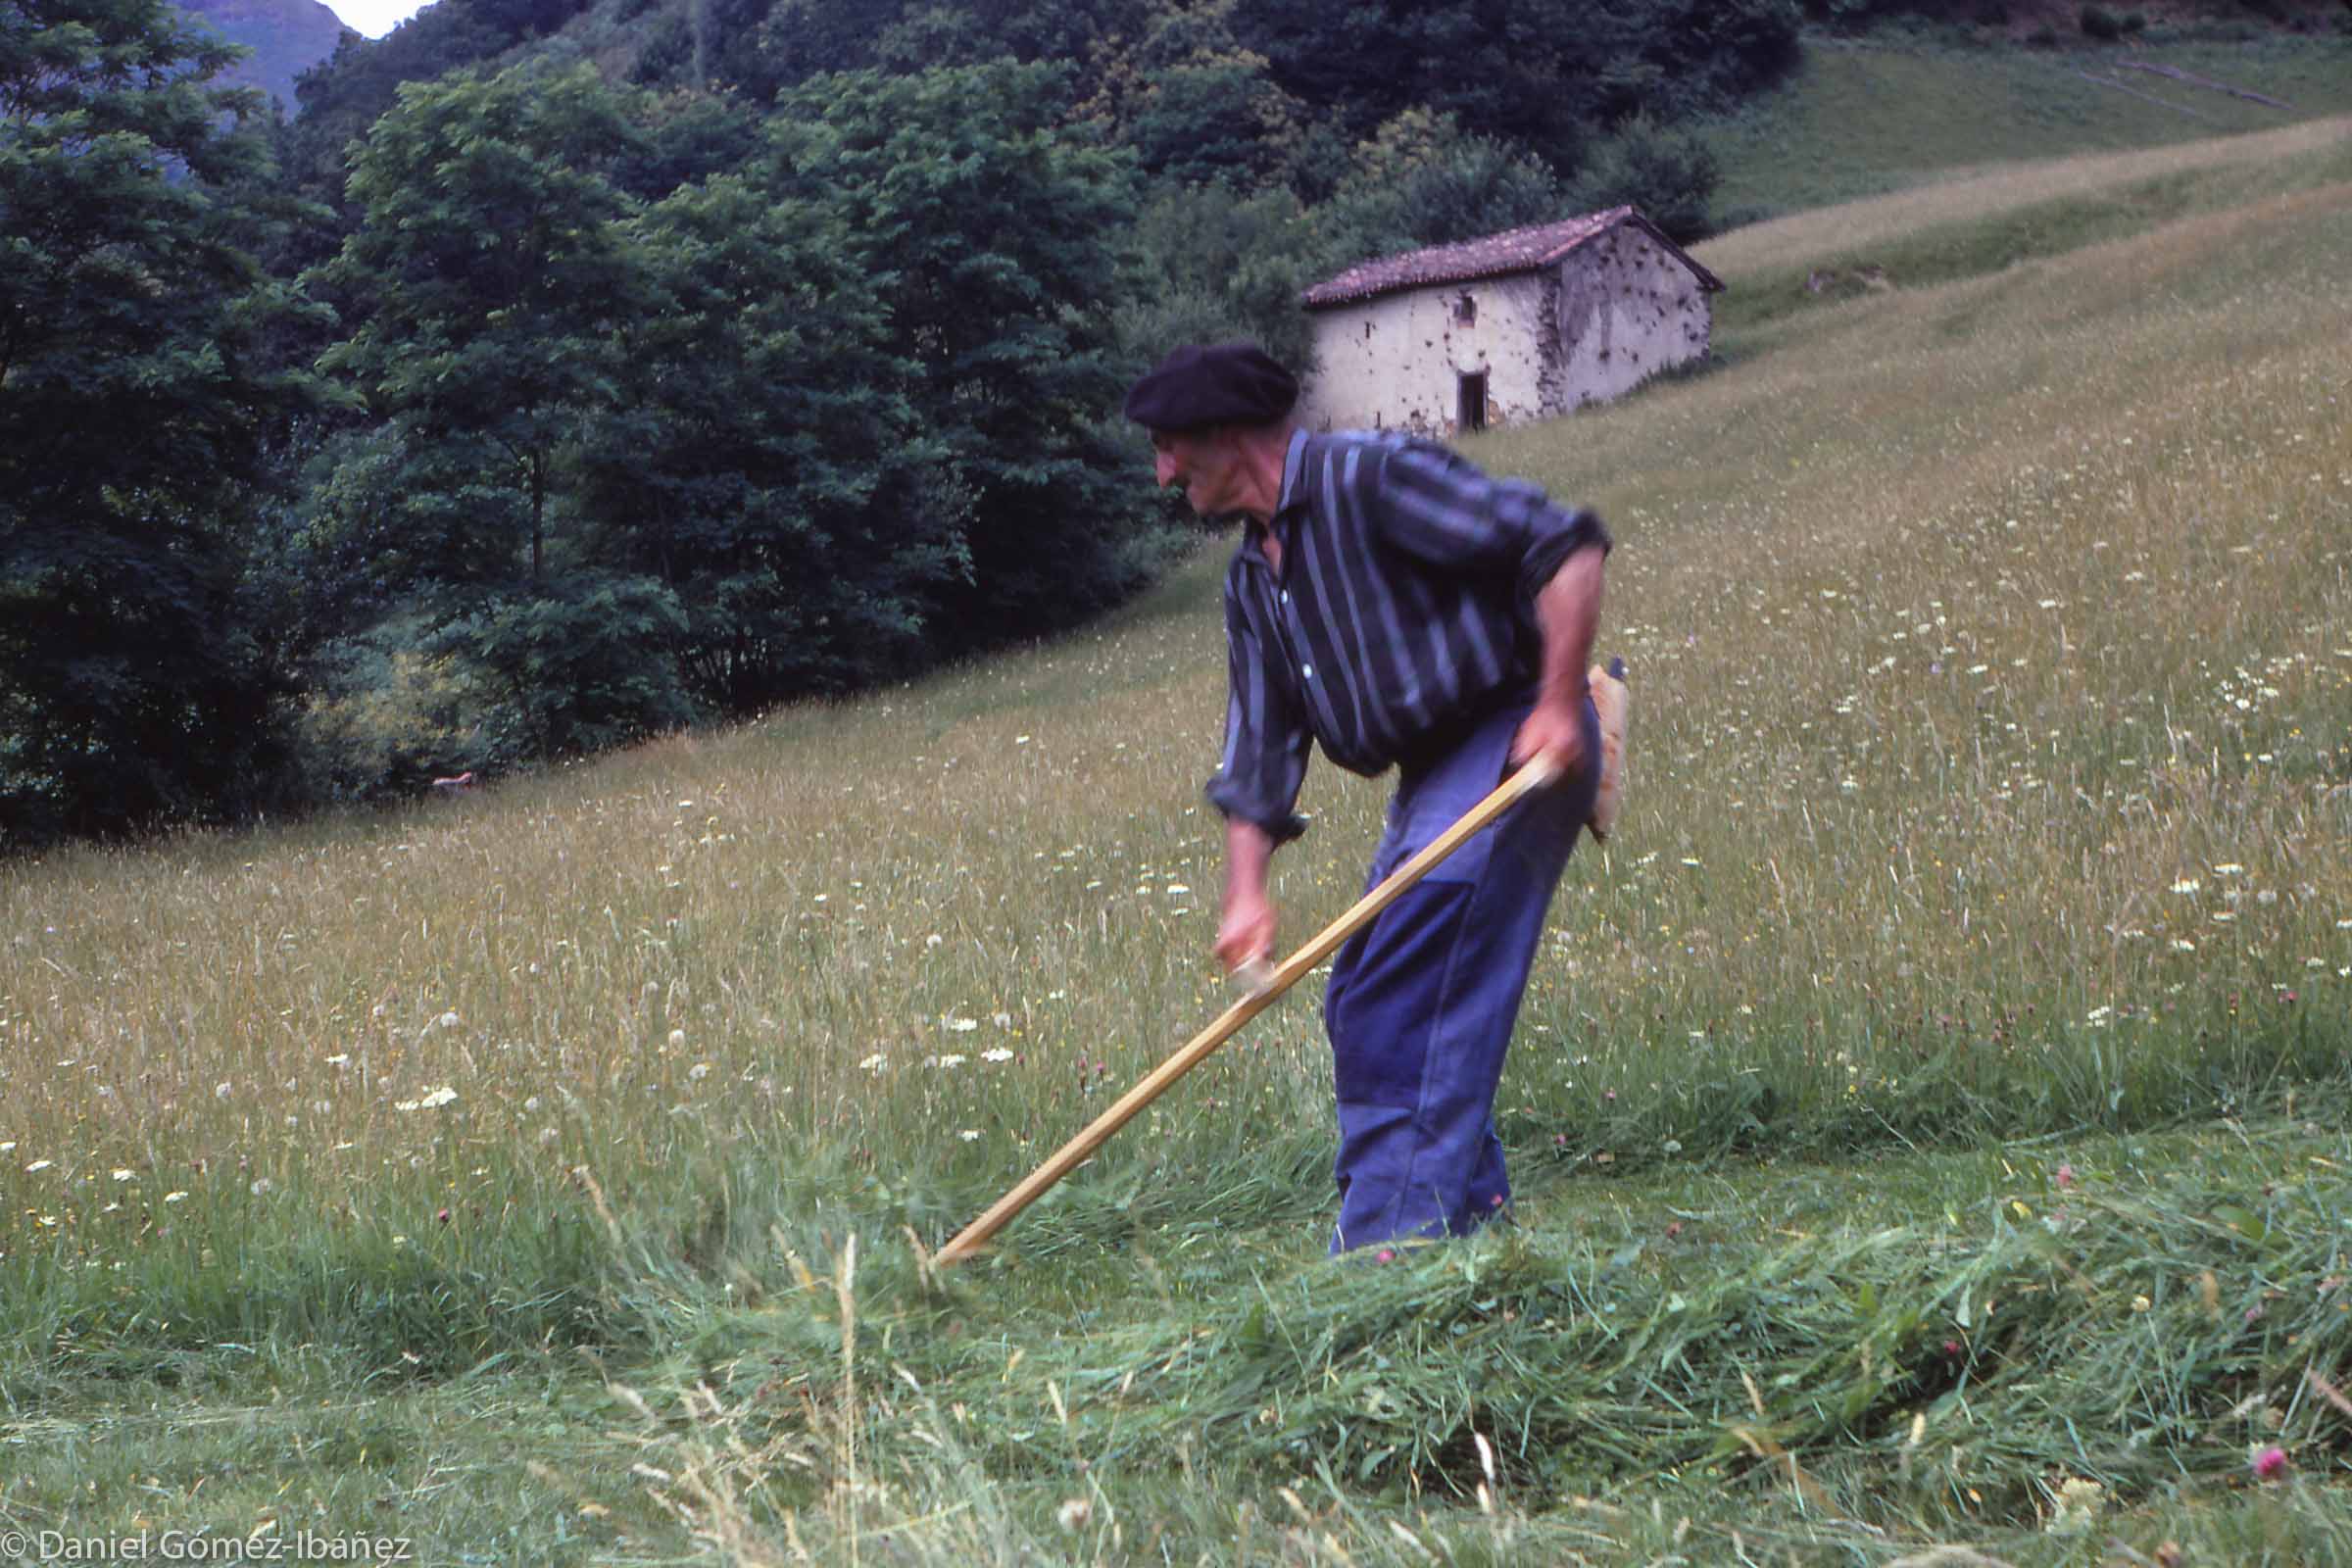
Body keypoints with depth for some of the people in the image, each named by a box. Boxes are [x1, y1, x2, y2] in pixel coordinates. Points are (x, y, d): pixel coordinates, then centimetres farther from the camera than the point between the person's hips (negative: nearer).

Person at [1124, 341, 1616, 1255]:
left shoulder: (1367, 479, -13)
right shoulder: (1253, 578, 14)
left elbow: (1567, 545, -17)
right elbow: (1257, 751, 13)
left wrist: (1560, 704, -22)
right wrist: (1246, 893, 1)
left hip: (1518, 747, -10)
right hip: (1434, 774, 10)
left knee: (1415, 1004, -17)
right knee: (1361, 1007, 9)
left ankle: (1404, 1230, -15)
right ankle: (1468, 1208, 17)